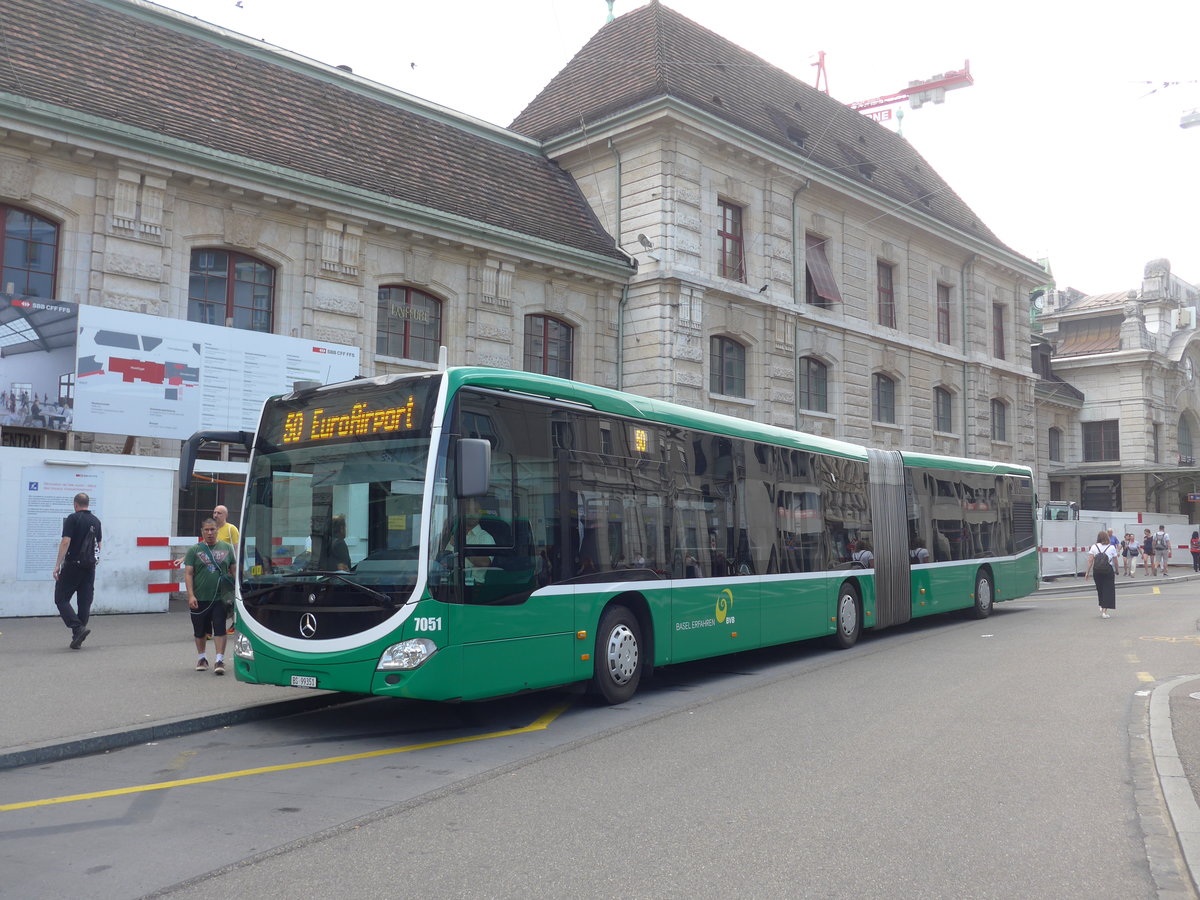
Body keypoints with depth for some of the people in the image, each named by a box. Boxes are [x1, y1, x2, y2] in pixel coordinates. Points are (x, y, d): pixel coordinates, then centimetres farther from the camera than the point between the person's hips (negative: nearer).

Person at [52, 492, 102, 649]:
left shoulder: (72, 519, -8)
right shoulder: (96, 521, 10)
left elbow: (65, 542, -16)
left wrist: (58, 564, -16)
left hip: (73, 565, -5)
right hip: (90, 566, 6)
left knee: (61, 599, 2)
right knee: (85, 602, 6)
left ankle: (78, 627, -16)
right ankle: (77, 639, 8)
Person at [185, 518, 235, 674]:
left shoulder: (226, 548, 7)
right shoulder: (194, 550, 3)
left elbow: (234, 570, 12)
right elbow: (188, 573, -1)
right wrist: (191, 595, -11)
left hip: (220, 598, 0)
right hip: (199, 599, 0)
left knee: (220, 629, -6)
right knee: (200, 631, 12)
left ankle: (219, 660, -5)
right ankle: (201, 658, 29)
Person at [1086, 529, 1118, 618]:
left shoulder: (1094, 547, 1)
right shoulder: (1111, 547, -1)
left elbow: (1090, 560, -5)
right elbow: (1115, 561, 1)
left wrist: (1088, 572, -2)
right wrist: (1116, 570, 18)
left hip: (1097, 571, 2)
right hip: (1109, 571, -2)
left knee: (1100, 589, 20)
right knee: (1108, 590, 3)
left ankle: (1101, 607, 30)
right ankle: (1104, 611, -2)